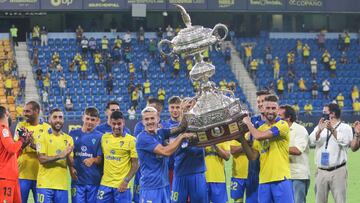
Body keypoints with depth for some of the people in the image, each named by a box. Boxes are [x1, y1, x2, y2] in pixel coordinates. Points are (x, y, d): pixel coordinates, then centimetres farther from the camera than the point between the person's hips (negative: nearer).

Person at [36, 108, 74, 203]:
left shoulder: (68, 139, 10)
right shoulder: (43, 136, -2)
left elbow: (71, 164, 7)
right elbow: (42, 159, -13)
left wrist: (67, 156, -14)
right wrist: (60, 156, -22)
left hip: (62, 185, 4)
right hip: (45, 185, -4)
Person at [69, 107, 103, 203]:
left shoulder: (99, 137, 1)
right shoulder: (73, 134, 6)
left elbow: (100, 159, -3)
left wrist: (93, 160, -25)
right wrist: (71, 168, -8)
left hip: (94, 180, -1)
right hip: (77, 179, 1)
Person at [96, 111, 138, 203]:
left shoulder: (131, 140, -6)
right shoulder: (104, 137, 7)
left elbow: (135, 164, -6)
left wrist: (126, 181, -14)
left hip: (121, 185, -4)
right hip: (105, 184, 4)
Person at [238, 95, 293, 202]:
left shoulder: (282, 125, -5)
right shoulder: (260, 128, 15)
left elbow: (259, 136, -17)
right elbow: (253, 156, 13)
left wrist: (248, 123, 0)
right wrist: (242, 139, 2)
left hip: (281, 179, -6)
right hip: (264, 181, 6)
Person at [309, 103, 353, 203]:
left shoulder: (345, 127, 3)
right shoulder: (320, 127, 14)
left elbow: (344, 141, -17)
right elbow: (313, 140, -5)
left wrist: (332, 130, -30)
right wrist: (319, 130, -25)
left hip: (338, 171, -4)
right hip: (321, 172, 4)